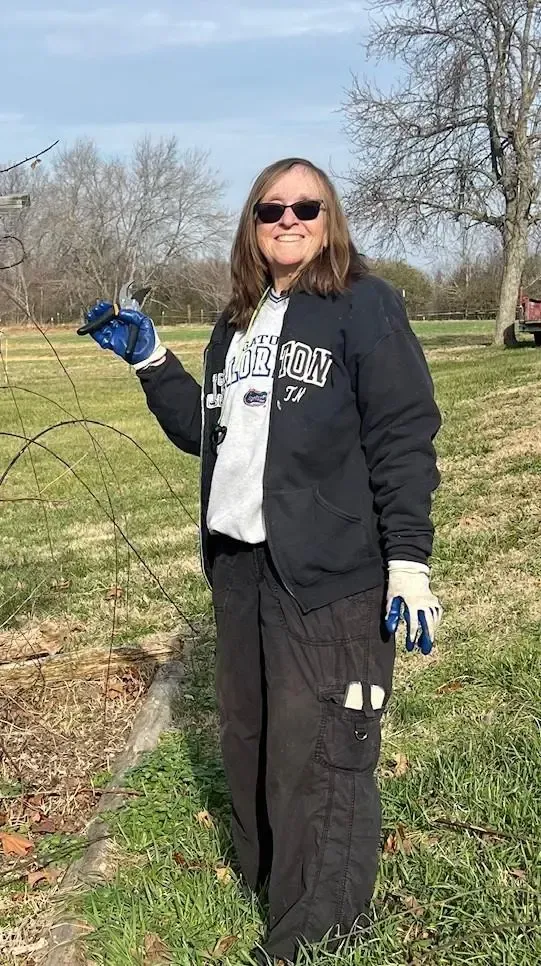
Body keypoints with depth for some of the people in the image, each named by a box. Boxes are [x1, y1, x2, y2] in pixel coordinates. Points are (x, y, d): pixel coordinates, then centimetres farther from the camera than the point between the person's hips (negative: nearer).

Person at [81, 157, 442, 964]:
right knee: (249, 738, 18)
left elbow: (404, 437, -11)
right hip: (239, 563, 7)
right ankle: (269, 877, 39)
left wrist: (409, 560, -17)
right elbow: (206, 431, 20)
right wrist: (151, 362, 9)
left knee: (318, 754, -1)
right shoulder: (237, 322, 15)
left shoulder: (365, 305, -6)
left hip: (330, 574, -7)